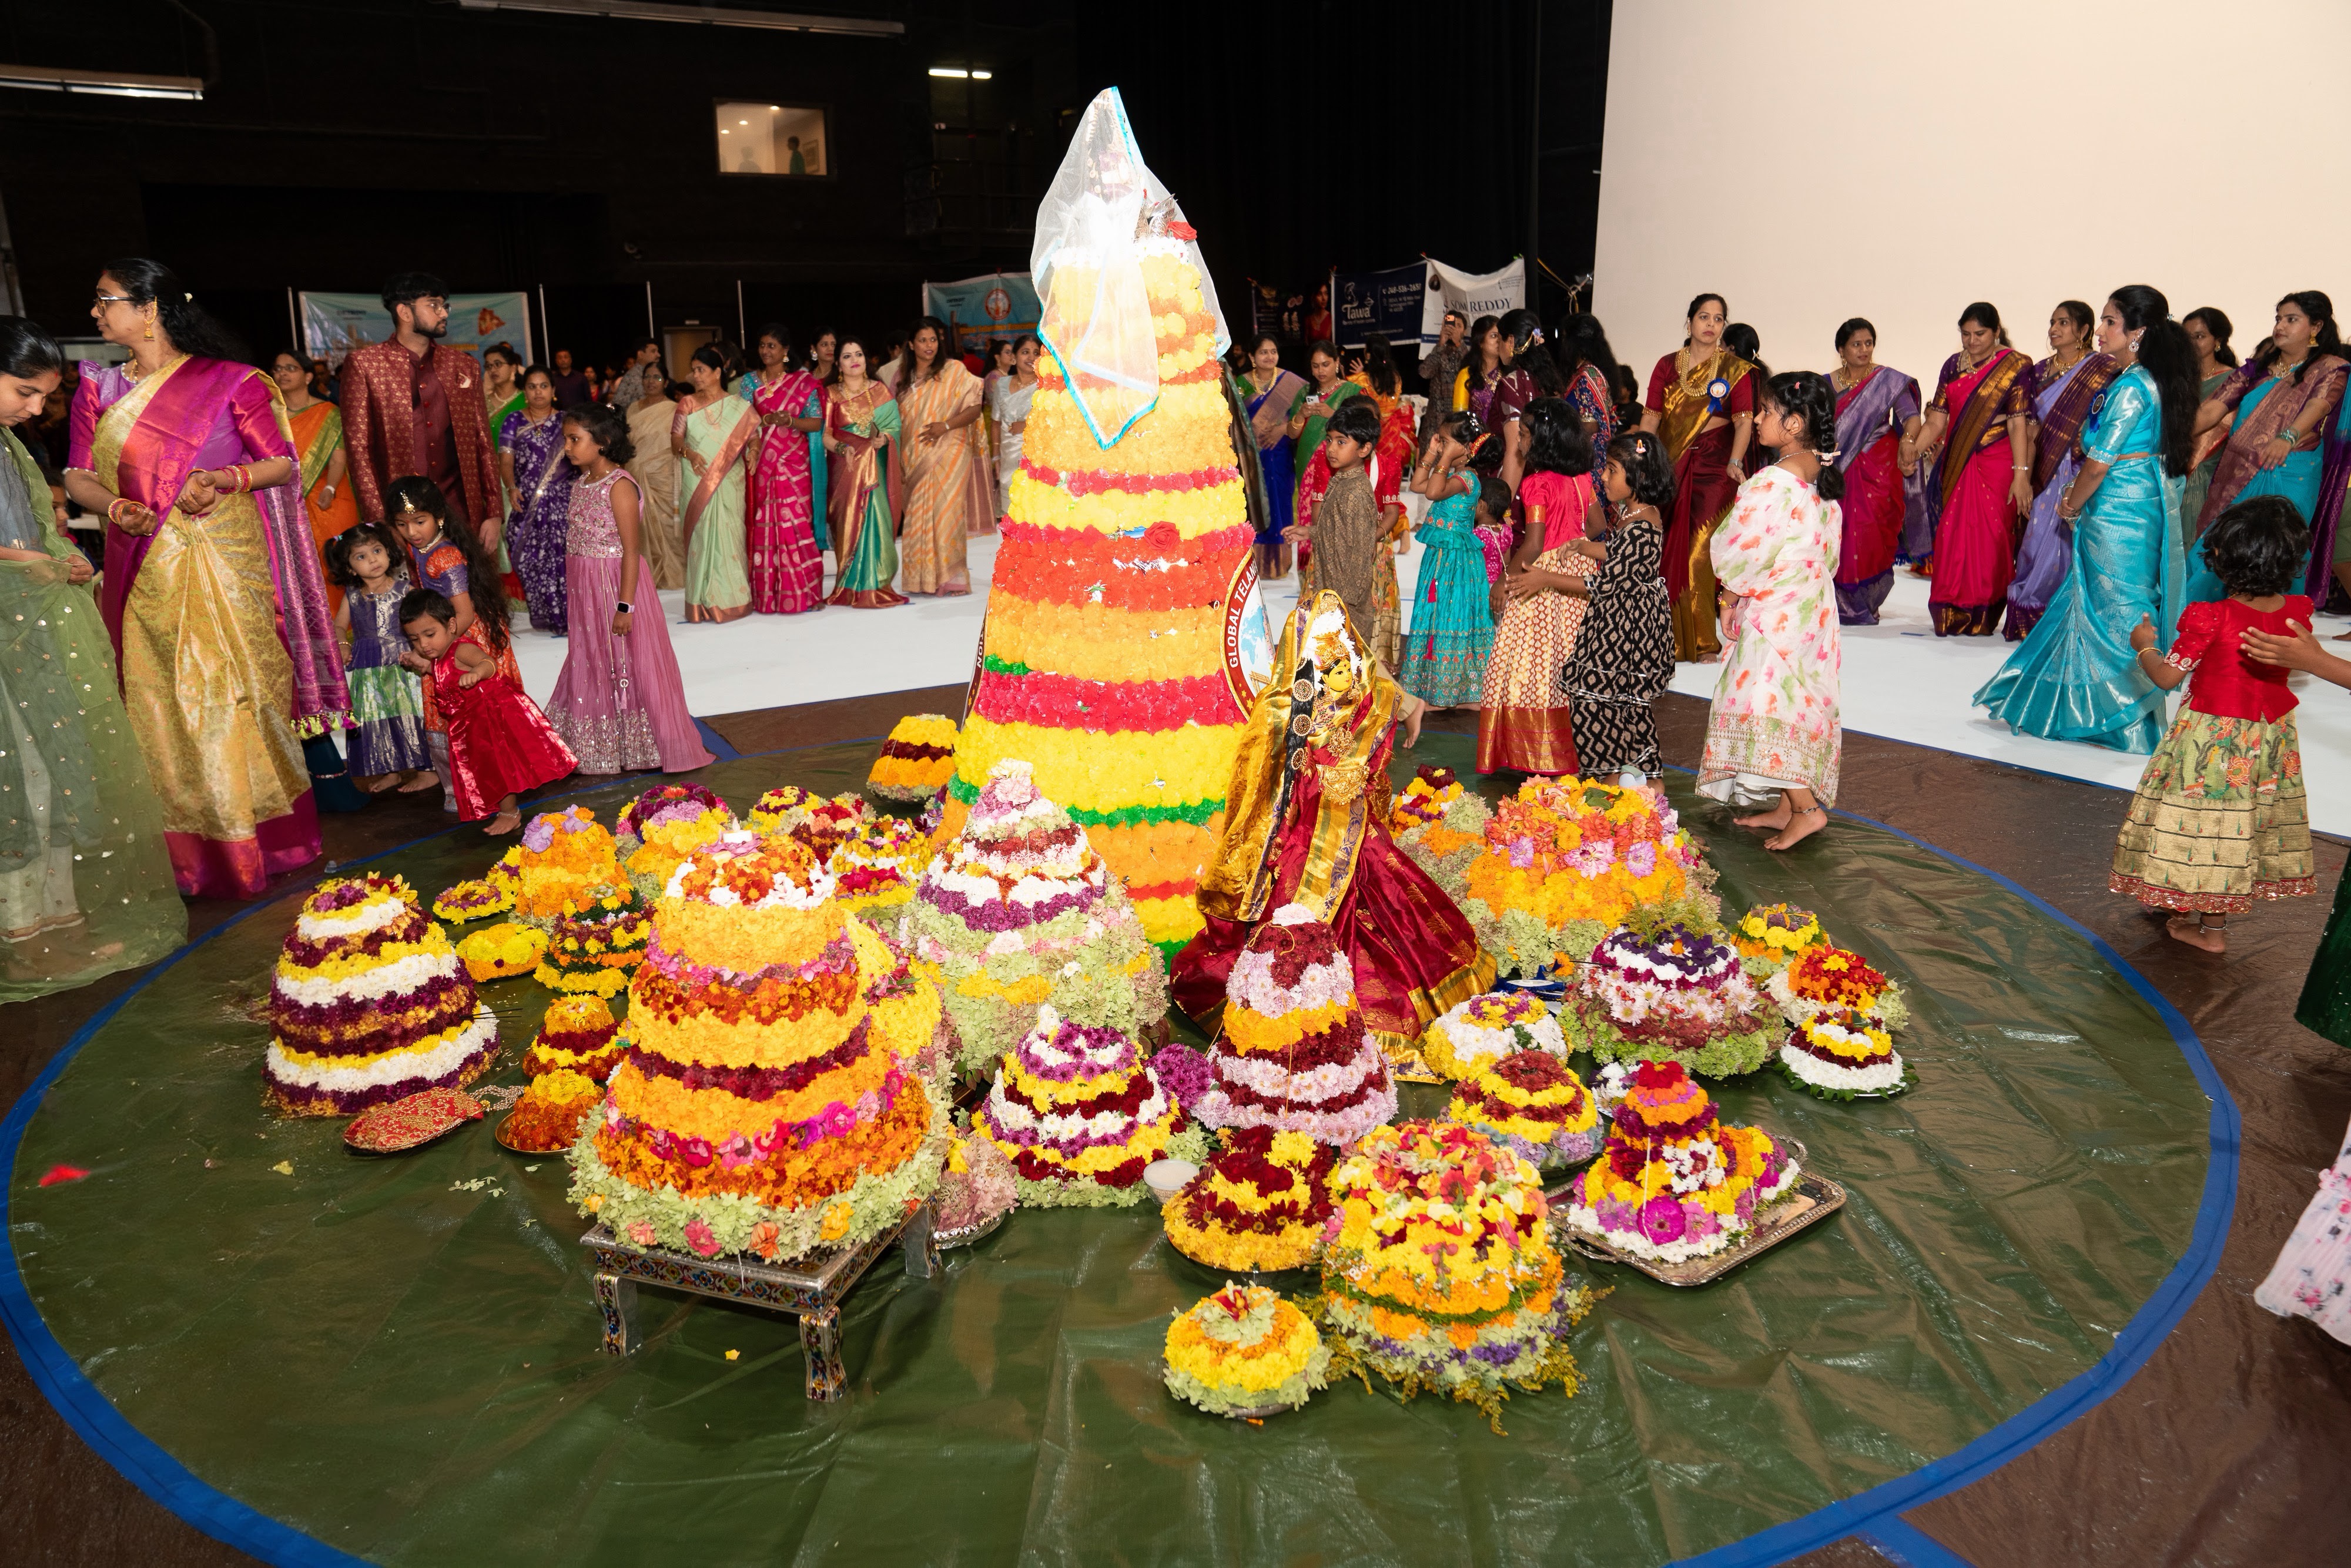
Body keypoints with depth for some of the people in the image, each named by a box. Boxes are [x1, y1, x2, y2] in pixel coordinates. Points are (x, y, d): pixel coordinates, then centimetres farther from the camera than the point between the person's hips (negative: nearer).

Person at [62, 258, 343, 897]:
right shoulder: (99, 389, 11)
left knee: (239, 693, -2)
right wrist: (117, 510, -10)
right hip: (146, 570, 4)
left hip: (226, 562, -3)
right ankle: (196, 854, 11)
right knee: (163, 703, 3)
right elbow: (78, 476, 10)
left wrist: (224, 480, -16)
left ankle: (261, 837, 10)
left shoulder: (227, 381, 1)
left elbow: (282, 461, 1)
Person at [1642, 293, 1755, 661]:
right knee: (1668, 551, 0)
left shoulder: (1735, 368, 5)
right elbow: (1650, 417, 7)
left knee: (1701, 552, -9)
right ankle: (1672, 638, 10)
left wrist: (1735, 462, -19)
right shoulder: (1667, 366, 12)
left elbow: (1744, 421, -3)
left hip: (1714, 465, -3)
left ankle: (1704, 642, -2)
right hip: (1670, 465, 3)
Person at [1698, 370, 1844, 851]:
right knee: (1796, 703, 13)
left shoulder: (1773, 481, -20)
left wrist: (1731, 598, -2)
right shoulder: (1823, 477, 7)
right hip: (1812, 604, 9)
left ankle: (1806, 808, -7)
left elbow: (1744, 552, -17)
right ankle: (1787, 806, 22)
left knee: (1766, 700, -5)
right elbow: (1829, 550, 13)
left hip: (1774, 609, -9)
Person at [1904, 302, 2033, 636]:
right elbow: (1937, 420, 7)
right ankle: (1952, 615, 12)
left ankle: (1983, 616, 6)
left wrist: (2021, 474, -17)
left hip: (1997, 466, -4)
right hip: (1957, 465, 4)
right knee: (1953, 536, 2)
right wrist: (1914, 444, -9)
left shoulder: (2015, 367, -2)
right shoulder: (1953, 366, 11)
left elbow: (2019, 425, -10)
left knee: (1990, 537, -4)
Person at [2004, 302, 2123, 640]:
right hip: (2046, 473, 4)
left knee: (2072, 545, -4)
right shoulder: (2040, 372, 12)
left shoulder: (2102, 370, -2)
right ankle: (2035, 621, 12)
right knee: (2039, 544, 4)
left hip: (2082, 472, -4)